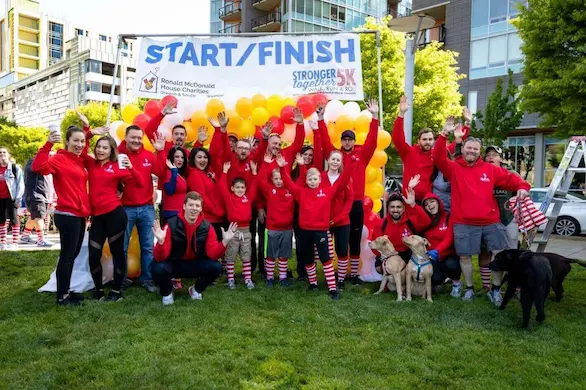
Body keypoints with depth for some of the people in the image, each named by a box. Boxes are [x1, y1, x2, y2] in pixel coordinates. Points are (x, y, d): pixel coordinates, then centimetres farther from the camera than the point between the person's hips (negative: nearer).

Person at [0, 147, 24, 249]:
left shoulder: (15, 168, -4)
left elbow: (20, 184, -6)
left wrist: (18, 198, -12)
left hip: (11, 198, -5)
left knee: (13, 219, -1)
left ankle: (15, 242, 4)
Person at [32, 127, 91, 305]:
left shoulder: (80, 162, 13)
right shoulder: (60, 159, -11)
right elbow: (39, 167, -27)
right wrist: (48, 144, -32)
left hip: (79, 215, 8)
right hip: (67, 215, -8)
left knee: (72, 255, 15)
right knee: (67, 255, 0)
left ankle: (66, 291, 27)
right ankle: (62, 296, 11)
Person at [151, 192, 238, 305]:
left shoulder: (206, 227, -12)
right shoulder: (171, 225, -21)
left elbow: (213, 254, -16)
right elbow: (160, 258, -25)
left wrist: (224, 242, -33)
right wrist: (161, 242, -45)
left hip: (195, 265, 3)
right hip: (173, 264, -2)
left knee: (216, 267, -23)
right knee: (158, 268, -33)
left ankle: (196, 289, 9)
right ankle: (167, 293, 3)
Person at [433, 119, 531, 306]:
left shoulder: (490, 169, 10)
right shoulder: (453, 168, 3)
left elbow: (509, 178, 7)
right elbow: (438, 157, -11)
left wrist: (522, 186, -15)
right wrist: (444, 134, -22)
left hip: (491, 222, 2)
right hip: (464, 223, -2)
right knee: (465, 256, 4)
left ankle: (496, 290, 18)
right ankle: (469, 289, 24)